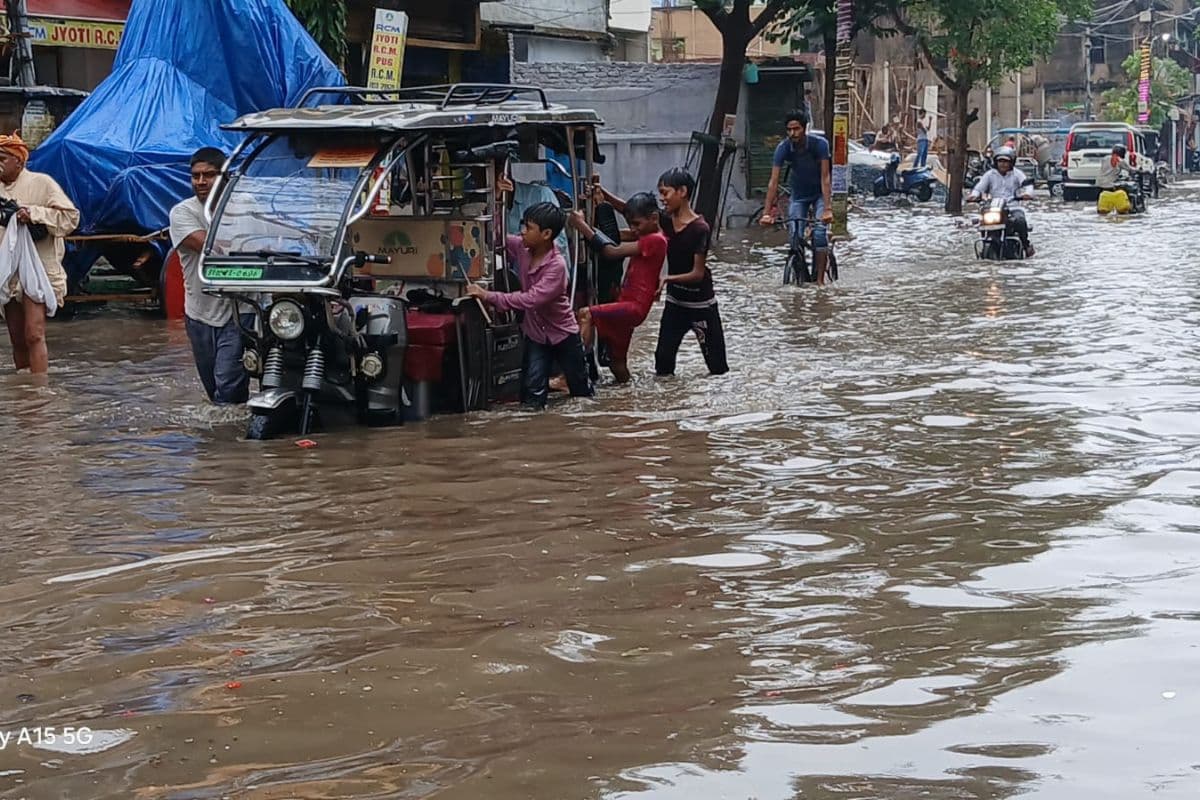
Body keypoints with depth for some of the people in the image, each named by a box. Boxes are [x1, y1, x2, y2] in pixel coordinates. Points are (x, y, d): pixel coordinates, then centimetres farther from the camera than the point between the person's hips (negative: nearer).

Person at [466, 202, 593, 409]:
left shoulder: (556, 265, -30)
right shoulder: (522, 248, -10)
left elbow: (530, 299, -37)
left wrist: (488, 296, -43)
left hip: (563, 334, -4)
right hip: (536, 333, 4)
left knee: (582, 392, 19)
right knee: (533, 398, -11)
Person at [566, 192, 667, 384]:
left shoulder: (656, 240, -13)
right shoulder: (647, 236, 16)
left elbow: (612, 251, -17)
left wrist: (583, 226, -15)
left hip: (635, 307, -10)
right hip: (627, 305, 10)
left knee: (585, 314, -30)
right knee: (616, 360, 18)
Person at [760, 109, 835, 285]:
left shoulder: (819, 144, -27)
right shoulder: (783, 148, -21)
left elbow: (825, 178, -30)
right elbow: (773, 181, -23)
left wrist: (828, 209, -38)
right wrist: (767, 213, -30)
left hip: (820, 193, -2)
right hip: (798, 195, 2)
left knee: (819, 232, -20)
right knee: (796, 236, -10)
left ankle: (820, 279, -17)